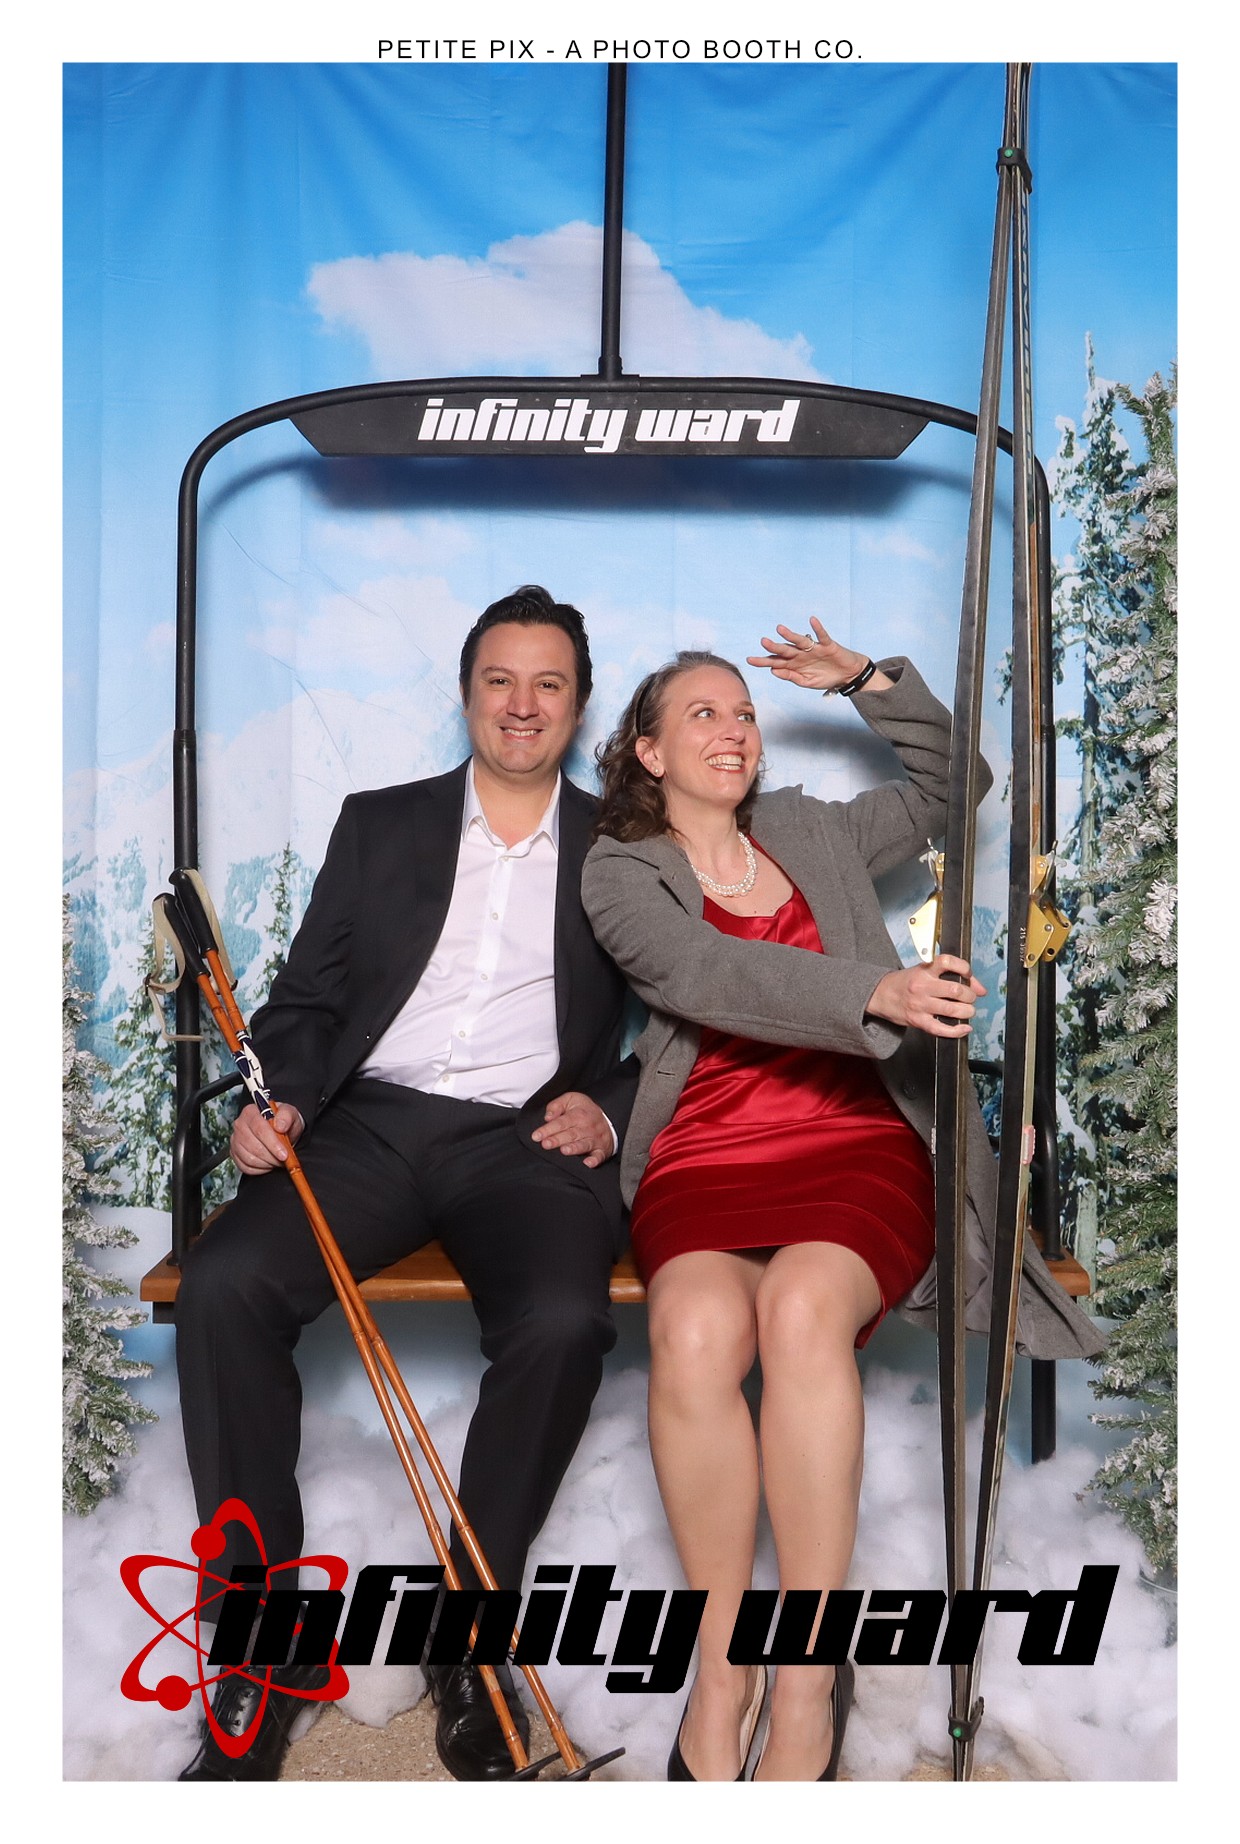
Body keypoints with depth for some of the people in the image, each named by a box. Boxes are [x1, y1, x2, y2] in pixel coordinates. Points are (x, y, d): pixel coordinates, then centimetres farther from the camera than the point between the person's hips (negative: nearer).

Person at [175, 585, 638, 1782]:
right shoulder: (380, 823, 18)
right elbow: (310, 994, 14)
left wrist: (611, 1107, -7)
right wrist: (277, 1098, -4)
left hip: (530, 1139, -1)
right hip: (372, 1122, 2)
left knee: (561, 1320, -33)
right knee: (221, 1283, -26)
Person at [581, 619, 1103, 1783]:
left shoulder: (814, 833, 23)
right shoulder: (618, 872, 10)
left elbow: (946, 780, 35)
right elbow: (709, 974, -11)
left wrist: (868, 681, 23)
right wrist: (875, 992, -25)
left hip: (860, 1145, 1)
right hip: (705, 1160, -1)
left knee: (802, 1306, -33)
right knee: (696, 1329, -34)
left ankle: (807, 1683, -22)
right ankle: (720, 1671, -16)